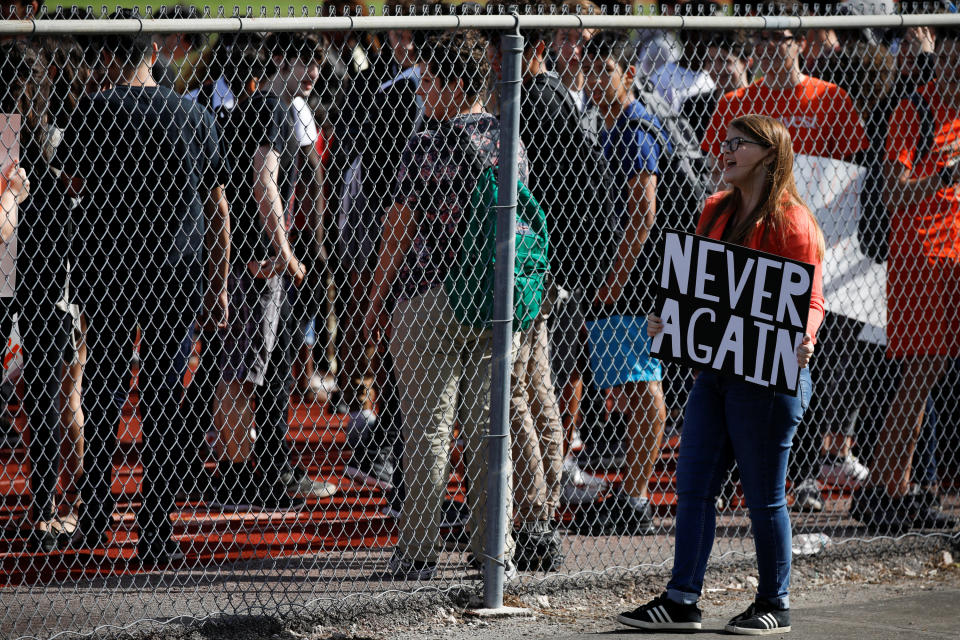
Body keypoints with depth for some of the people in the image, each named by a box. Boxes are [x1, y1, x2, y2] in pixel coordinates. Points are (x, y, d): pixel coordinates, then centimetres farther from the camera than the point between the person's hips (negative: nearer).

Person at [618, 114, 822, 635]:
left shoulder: (791, 221, -11)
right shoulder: (716, 211, 12)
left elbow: (811, 300, -13)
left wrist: (803, 340, -32)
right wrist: (666, 318, 1)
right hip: (714, 368, 8)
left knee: (764, 495, 1)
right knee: (693, 487, 5)